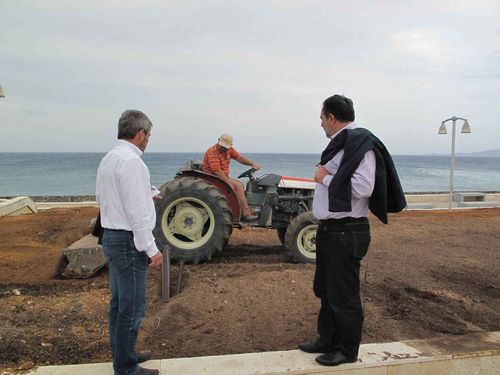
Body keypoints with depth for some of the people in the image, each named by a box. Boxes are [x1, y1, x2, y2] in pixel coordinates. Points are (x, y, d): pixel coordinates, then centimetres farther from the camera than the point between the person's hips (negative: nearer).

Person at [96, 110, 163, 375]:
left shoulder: (108, 159, 10)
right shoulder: (131, 161, -20)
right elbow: (137, 212, -23)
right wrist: (151, 249, -18)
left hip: (111, 237, 10)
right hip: (128, 242, -10)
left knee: (119, 303, 21)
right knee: (132, 308, 1)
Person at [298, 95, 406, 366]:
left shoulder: (360, 144, -17)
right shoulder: (340, 143, 14)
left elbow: (363, 187, -28)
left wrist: (325, 178, -18)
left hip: (346, 233, -10)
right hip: (329, 230, 10)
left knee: (344, 296, 4)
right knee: (325, 290, 20)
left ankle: (348, 351, 22)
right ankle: (327, 341, 36)